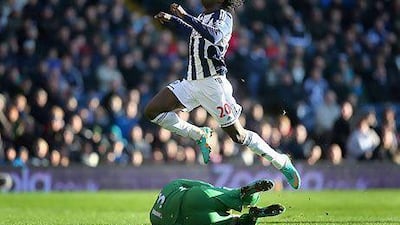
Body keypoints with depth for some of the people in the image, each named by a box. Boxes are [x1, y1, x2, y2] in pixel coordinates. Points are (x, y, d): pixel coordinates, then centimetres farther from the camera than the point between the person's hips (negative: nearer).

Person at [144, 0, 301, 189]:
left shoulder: (224, 16, -9)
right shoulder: (203, 16, 14)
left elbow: (213, 36, -32)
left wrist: (185, 16, -32)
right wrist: (172, 19, 41)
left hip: (213, 83, -8)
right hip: (191, 82, 8)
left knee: (238, 135, -5)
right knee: (152, 111, -4)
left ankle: (281, 162, 12)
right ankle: (200, 136, 8)